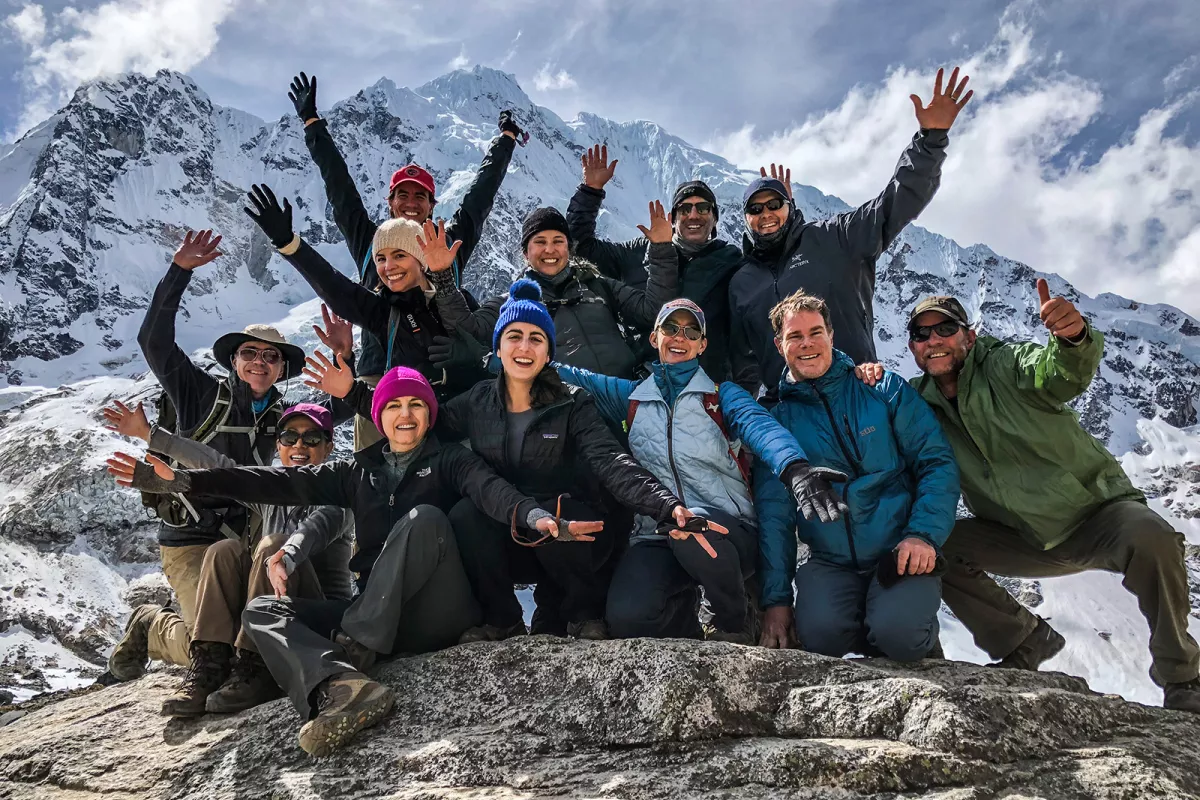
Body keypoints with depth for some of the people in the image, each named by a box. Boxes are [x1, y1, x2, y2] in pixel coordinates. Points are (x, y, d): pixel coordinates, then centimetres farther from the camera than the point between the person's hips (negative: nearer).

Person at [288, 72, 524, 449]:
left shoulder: (451, 245, 16)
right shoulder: (371, 243, 17)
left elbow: (481, 193, 25)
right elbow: (338, 185, 22)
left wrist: (505, 139, 36)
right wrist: (312, 124, 27)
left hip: (441, 375, 0)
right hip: (379, 372, 1)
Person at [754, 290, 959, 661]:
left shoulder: (884, 388, 4)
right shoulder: (776, 418, 7)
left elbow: (937, 462, 2)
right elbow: (773, 513, 5)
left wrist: (923, 534, -14)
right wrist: (776, 598, -2)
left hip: (901, 552, -1)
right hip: (830, 563, 1)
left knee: (899, 633, -28)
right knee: (820, 632, -28)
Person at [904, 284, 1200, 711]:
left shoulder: (1006, 364, -15)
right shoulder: (920, 403, -1)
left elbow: (1059, 376, -34)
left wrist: (1074, 337, -57)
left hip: (1098, 511, -4)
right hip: (1025, 542, 4)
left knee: (1149, 536, -34)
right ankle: (1027, 641, 3)